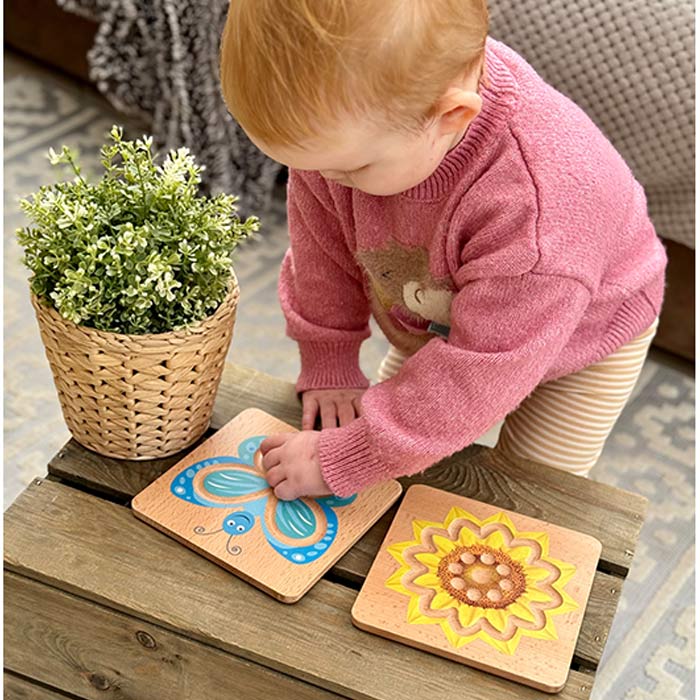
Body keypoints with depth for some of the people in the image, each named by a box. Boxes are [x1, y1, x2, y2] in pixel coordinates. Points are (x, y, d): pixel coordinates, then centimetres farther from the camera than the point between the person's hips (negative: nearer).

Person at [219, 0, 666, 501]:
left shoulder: (537, 207, -47)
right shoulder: (344, 124, -31)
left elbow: (479, 374, -39)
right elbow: (322, 249, -12)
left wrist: (341, 460, -34)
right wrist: (327, 366, -8)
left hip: (581, 334, -4)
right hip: (438, 322, 5)